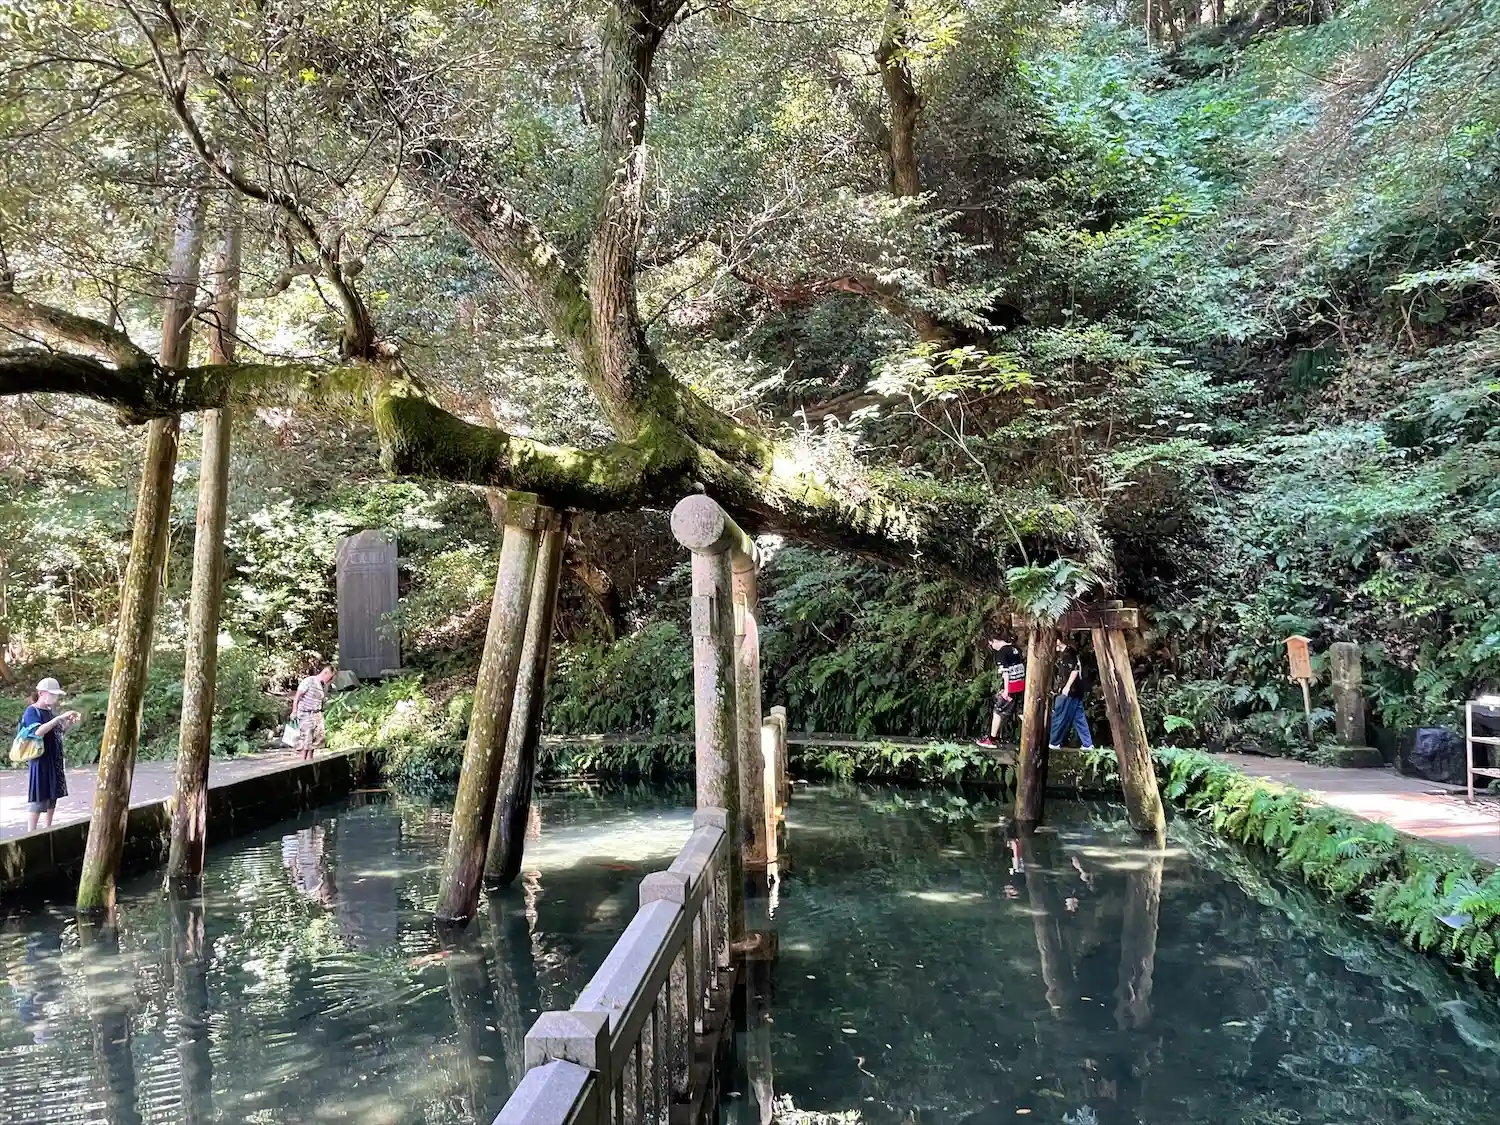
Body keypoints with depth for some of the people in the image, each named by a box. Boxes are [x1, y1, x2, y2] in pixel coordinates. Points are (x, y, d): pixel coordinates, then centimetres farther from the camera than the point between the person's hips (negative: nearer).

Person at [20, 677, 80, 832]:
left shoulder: (50, 711, 11)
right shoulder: (31, 711, -10)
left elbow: (59, 730, 23)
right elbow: (38, 731, -26)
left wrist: (70, 721, 4)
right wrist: (59, 717, -29)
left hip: (55, 760, 8)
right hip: (41, 761, -8)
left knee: (53, 796, 12)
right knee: (38, 797, -8)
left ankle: (47, 829, 20)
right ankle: (31, 833, -5)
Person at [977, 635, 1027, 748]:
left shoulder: (1001, 652, -11)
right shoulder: (1016, 648, 11)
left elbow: (1005, 672, -17)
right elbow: (1024, 665, 15)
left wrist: (1006, 690, -18)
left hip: (1010, 687, -7)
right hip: (1022, 685, 7)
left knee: (998, 712, 3)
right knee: (1022, 712, 16)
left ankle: (991, 740, 7)